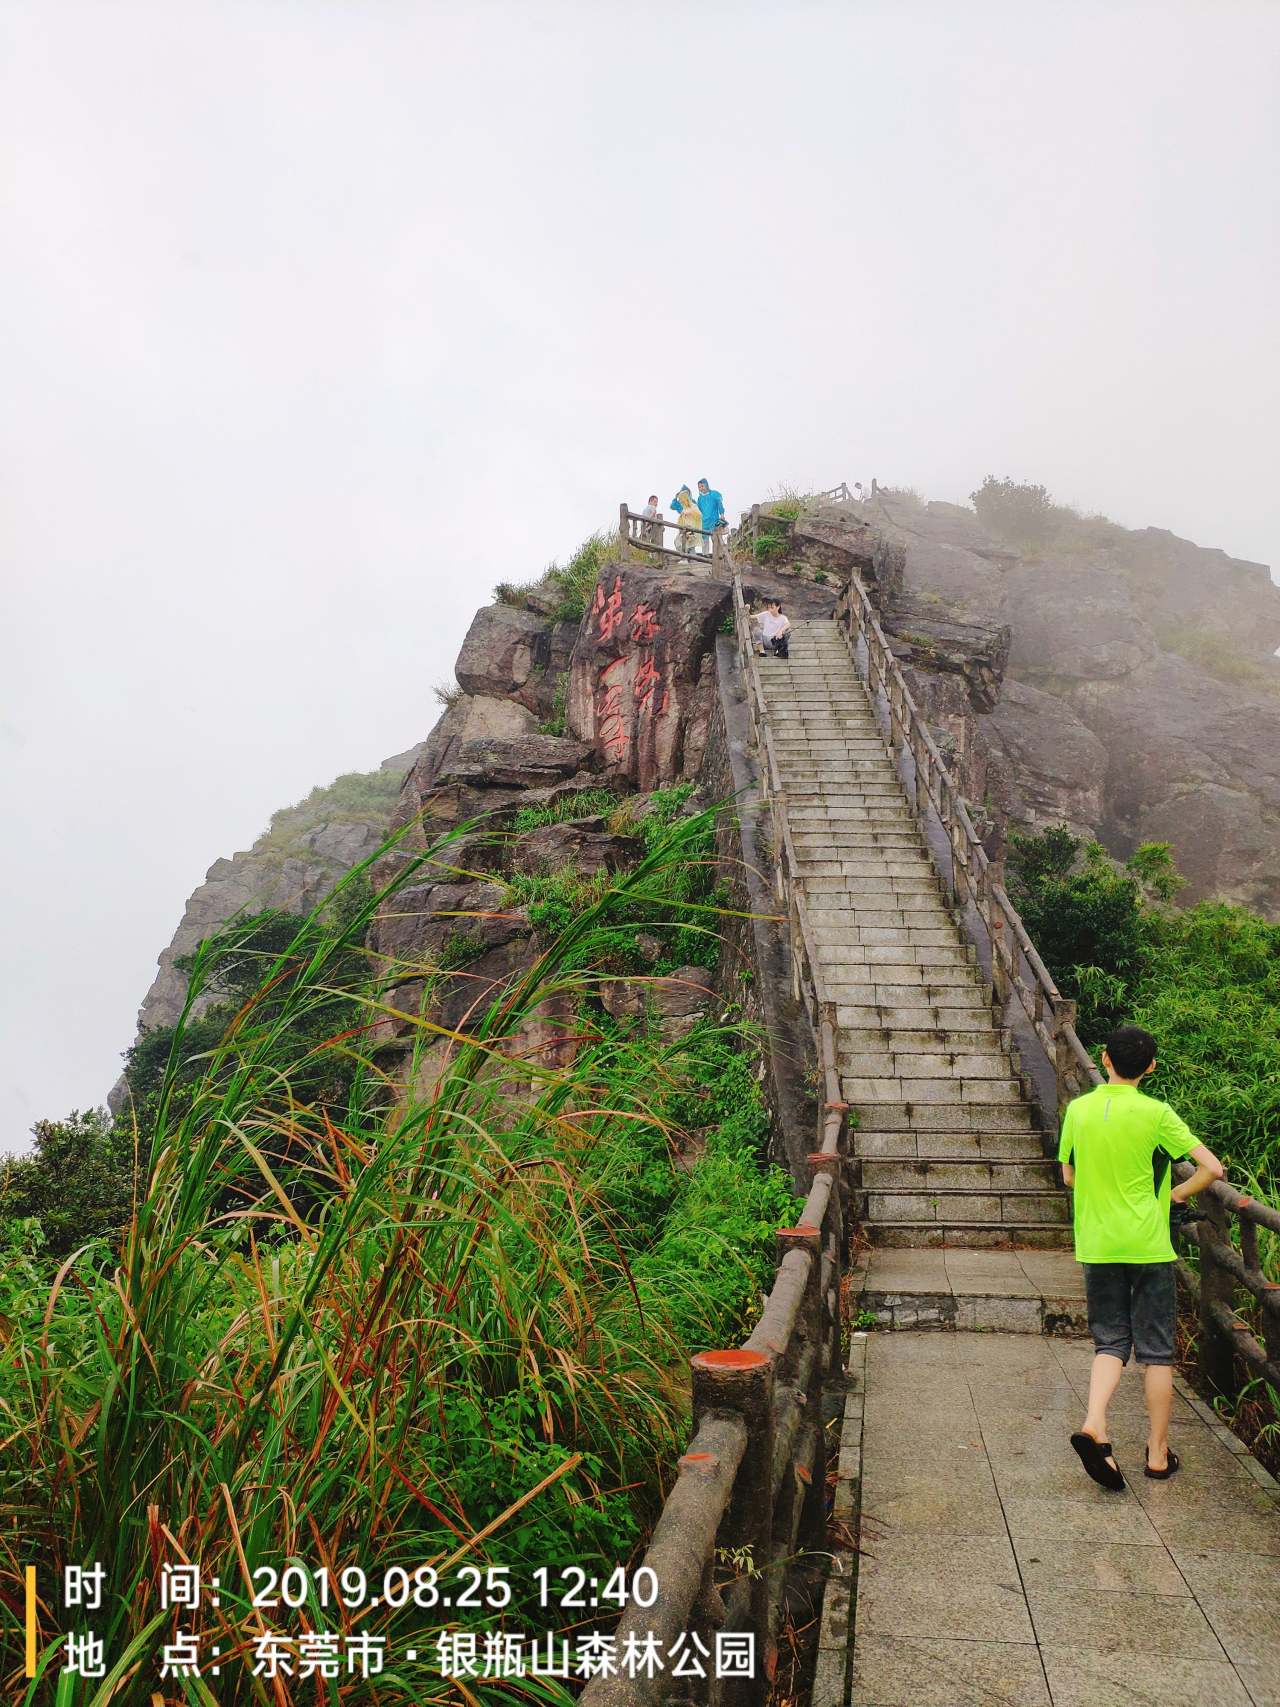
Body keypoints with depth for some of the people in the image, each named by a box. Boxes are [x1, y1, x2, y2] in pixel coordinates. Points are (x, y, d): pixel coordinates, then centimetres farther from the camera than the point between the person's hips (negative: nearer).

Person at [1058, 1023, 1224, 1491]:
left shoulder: (1078, 1110, 0)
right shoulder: (1156, 1113, -10)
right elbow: (1213, 1168, -11)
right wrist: (1177, 1193, 5)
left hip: (1096, 1244, 3)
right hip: (1148, 1244, -3)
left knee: (1110, 1342, 12)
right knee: (1156, 1349, 10)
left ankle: (1094, 1426, -8)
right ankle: (1158, 1453, 18)